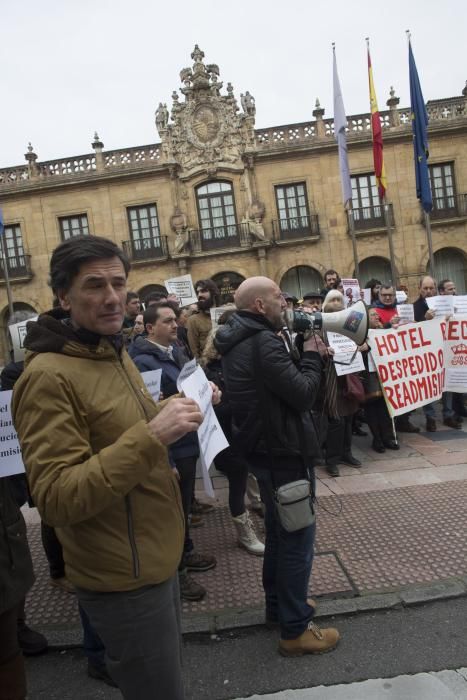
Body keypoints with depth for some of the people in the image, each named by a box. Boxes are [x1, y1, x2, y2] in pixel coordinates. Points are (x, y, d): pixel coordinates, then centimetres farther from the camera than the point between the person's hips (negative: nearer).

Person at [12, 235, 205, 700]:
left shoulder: (114, 353, 7)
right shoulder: (48, 376, -22)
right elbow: (55, 500, -27)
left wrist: (173, 413, 0)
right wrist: (151, 436, -34)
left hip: (155, 559, 9)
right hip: (124, 578, -9)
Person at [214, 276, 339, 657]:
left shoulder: (239, 341, 9)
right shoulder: (263, 342, -23)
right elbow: (303, 393, -24)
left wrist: (299, 352, 2)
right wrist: (312, 354, -9)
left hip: (265, 447, 10)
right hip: (284, 451, -10)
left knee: (279, 530, 23)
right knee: (298, 537, 2)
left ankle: (279, 604, 39)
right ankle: (295, 629, 15)